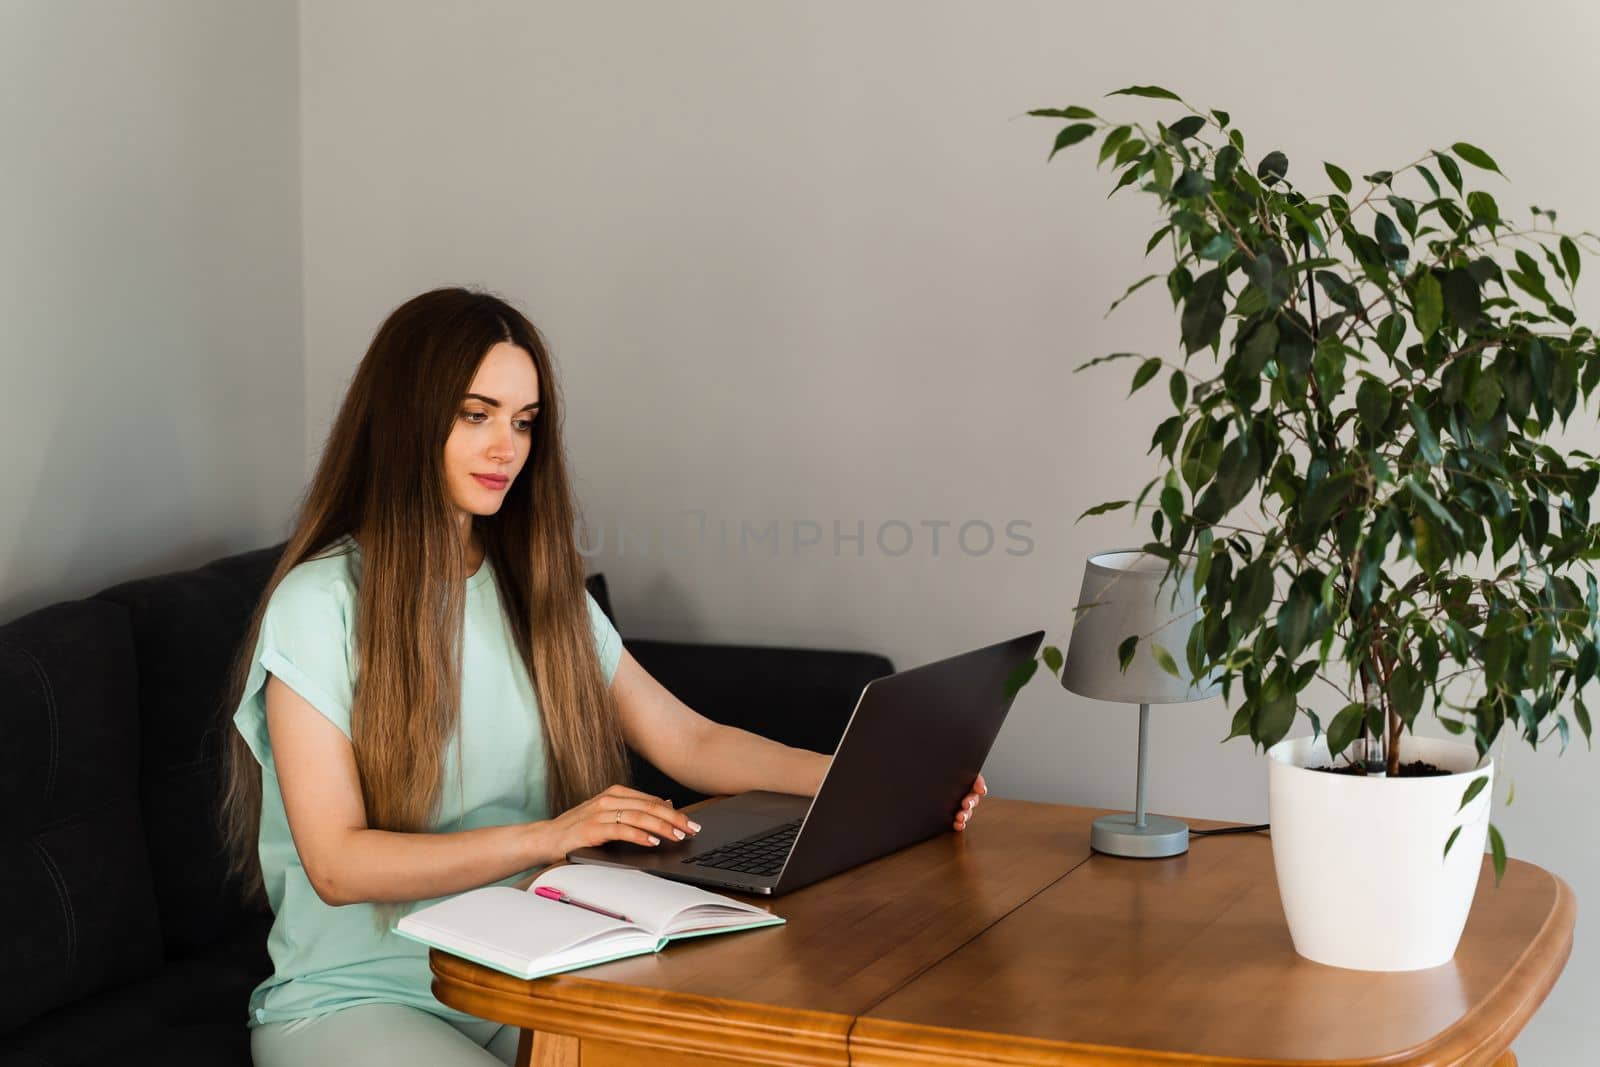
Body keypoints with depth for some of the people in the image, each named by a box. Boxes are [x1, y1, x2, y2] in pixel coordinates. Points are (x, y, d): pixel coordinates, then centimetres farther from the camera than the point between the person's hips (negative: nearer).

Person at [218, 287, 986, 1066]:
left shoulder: (537, 594, 12)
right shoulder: (321, 603, -8)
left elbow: (692, 744, 8)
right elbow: (337, 864, -15)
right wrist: (546, 836, -24)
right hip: (356, 998, -6)